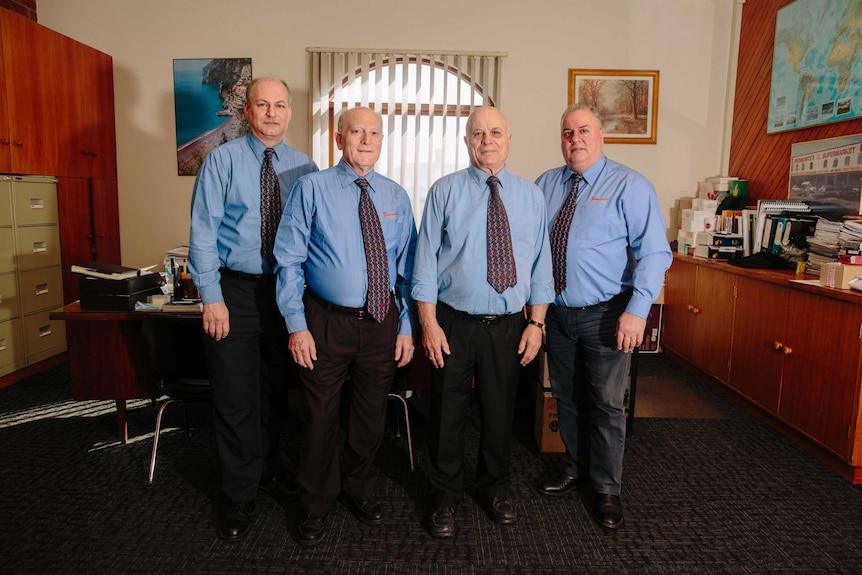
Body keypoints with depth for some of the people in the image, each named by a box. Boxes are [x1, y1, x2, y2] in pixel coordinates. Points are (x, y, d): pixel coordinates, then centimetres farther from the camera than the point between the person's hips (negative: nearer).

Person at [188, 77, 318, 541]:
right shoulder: (223, 160, -4)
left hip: (286, 290, 3)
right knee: (236, 398, 4)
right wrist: (212, 297, -14)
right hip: (235, 291, -3)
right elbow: (203, 230, -8)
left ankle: (269, 471, 39)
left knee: (275, 392, 17)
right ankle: (240, 495, 23)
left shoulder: (303, 167, 5)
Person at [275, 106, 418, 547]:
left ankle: (358, 490, 42)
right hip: (327, 320, -3)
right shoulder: (311, 188, -5)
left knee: (372, 414, 17)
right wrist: (296, 325, -12)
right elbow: (289, 260, -7)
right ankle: (317, 505, 34)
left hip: (382, 321, 3)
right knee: (322, 415, 10)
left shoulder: (396, 196, 5)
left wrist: (406, 327, 2)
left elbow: (408, 265, 6)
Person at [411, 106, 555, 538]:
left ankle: (494, 489, 40)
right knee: (447, 412, 9)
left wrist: (536, 324, 0)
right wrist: (429, 324, -11)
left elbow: (540, 264, 5)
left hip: (508, 324, 3)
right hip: (454, 323, -2)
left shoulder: (530, 195, 5)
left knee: (500, 412, 16)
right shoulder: (444, 191, -3)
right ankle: (444, 498, 31)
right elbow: (426, 261, -5)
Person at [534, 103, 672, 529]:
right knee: (567, 398, 17)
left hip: (605, 315, -4)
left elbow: (653, 252, -13)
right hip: (557, 313, 5)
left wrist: (637, 310, -22)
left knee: (606, 405, 6)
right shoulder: (546, 185, 7)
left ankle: (607, 488, 25)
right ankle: (576, 471, 38)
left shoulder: (629, 186, -8)